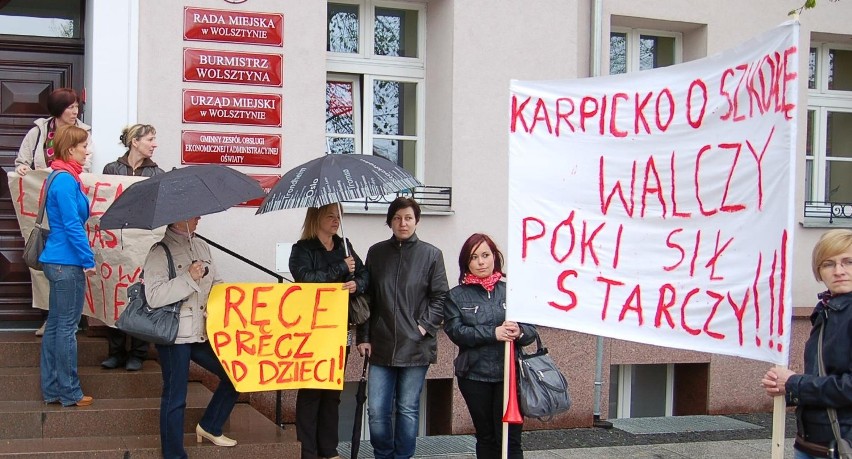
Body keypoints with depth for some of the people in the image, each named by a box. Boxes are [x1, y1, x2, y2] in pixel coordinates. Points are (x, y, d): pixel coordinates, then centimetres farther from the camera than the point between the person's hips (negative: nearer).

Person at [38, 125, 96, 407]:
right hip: (67, 263, -10)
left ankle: (51, 389, 20)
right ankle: (69, 392, 5)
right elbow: (72, 225, -19)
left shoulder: (63, 177, 14)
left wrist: (84, 257, 21)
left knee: (55, 325, 13)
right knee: (67, 326, -2)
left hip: (57, 262, 10)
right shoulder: (66, 180, -16)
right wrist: (88, 260, -15)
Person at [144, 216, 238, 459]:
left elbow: (215, 284, 17)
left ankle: (209, 427, 29)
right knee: (175, 397, 2)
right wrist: (188, 278, -24)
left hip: (203, 332, 7)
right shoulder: (160, 253, -12)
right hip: (174, 336, -7)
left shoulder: (202, 247, 9)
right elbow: (154, 296, -21)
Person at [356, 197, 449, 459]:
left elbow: (440, 297, 1)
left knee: (408, 410, 6)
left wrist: (425, 326, -9)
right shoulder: (376, 253, 6)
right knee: (377, 410, 1)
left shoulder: (431, 255, 0)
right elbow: (366, 297, 8)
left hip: (416, 347, -2)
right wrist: (363, 337, 4)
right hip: (381, 346, 2)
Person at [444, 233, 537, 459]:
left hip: (510, 374, -1)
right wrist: (493, 333, -20)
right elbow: (456, 331, -8)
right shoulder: (456, 296, 6)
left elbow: (532, 330, 4)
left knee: (510, 438, -5)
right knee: (486, 438, 11)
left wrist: (519, 332, -20)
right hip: (475, 375, 1)